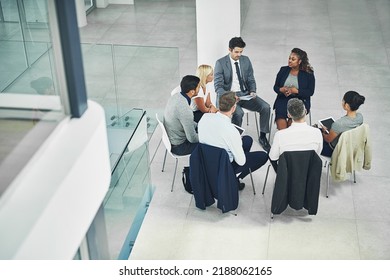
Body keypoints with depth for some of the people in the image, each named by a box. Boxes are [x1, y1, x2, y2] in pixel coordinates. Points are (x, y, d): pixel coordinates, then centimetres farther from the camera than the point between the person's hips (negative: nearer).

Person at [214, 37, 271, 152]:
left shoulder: (246, 60, 7)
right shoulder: (220, 63, -8)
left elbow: (251, 80, 13)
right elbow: (218, 86, -11)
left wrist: (253, 91, -8)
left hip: (244, 94, 5)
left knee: (265, 107, -15)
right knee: (238, 113, -35)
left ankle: (262, 137, 2)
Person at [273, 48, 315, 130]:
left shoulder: (308, 74, 2)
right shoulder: (283, 70, 11)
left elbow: (310, 92, -2)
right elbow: (275, 87, 15)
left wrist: (295, 91, -15)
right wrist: (281, 90, -9)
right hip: (283, 100, 2)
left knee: (292, 123, -27)